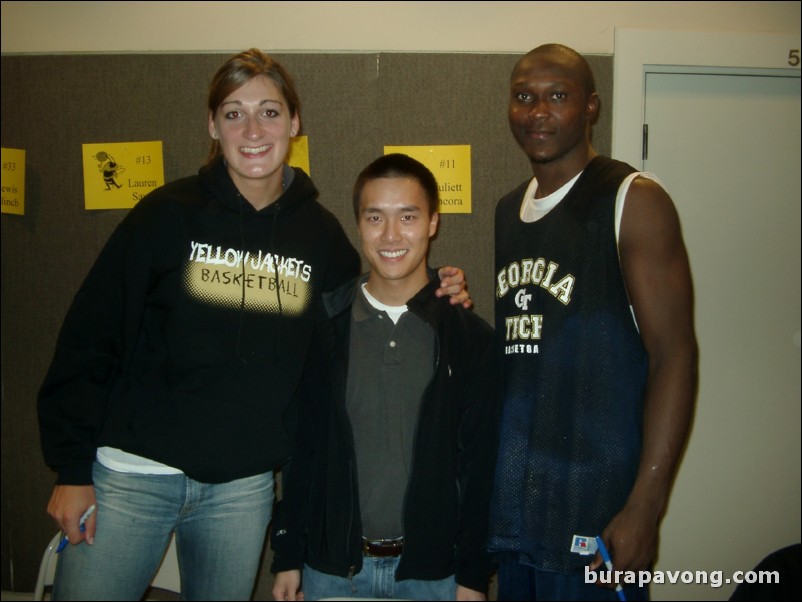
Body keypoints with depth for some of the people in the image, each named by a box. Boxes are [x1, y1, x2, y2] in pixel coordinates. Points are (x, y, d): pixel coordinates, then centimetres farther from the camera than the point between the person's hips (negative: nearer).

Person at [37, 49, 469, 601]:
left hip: (245, 488, 2)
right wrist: (72, 468, -6)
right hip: (132, 476, -2)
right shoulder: (170, 213, -6)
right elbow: (90, 338, -5)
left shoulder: (320, 231, 2)